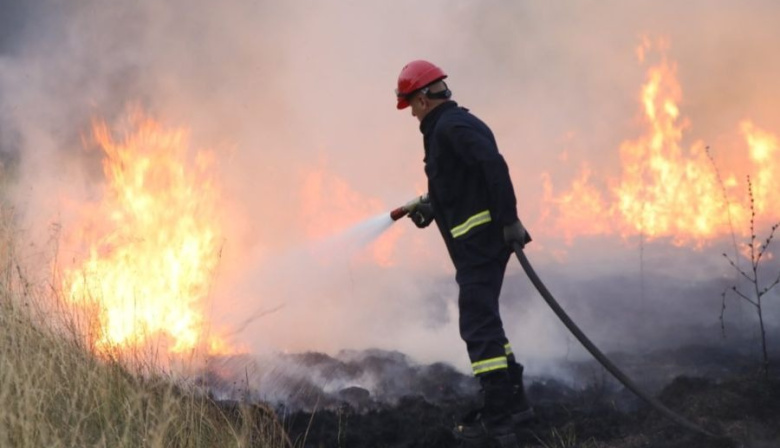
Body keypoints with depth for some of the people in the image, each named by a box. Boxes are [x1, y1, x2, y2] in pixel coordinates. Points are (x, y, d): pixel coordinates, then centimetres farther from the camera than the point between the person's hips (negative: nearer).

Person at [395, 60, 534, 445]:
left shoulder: (451, 127, -13)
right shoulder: (456, 123, 19)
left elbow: (494, 167, -26)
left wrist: (509, 221, -27)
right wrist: (432, 204, 22)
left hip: (479, 242, -11)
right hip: (482, 241, 11)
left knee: (478, 327, -9)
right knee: (484, 323, 19)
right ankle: (514, 402, 25)